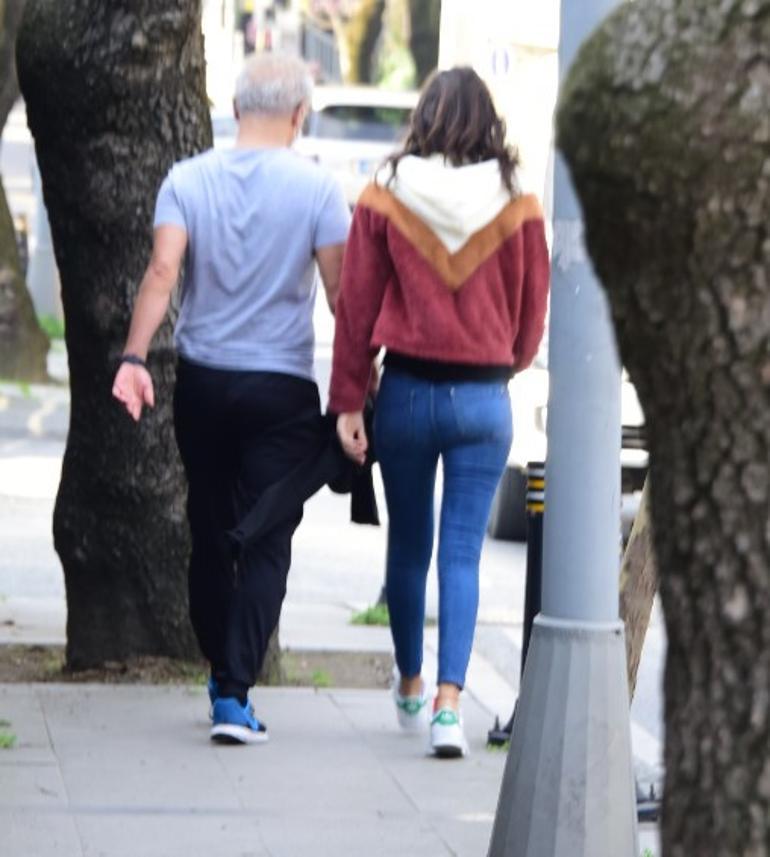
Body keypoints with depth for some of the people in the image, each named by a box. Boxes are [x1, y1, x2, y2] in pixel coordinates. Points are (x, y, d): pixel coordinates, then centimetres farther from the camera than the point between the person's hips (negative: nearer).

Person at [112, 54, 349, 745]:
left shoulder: (188, 180, 0)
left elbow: (163, 269, -12)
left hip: (203, 380, 3)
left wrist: (134, 357, -17)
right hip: (282, 388, -3)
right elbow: (341, 288, -8)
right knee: (266, 545, -1)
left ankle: (221, 678, 26)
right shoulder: (317, 189, -7)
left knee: (210, 533, 16)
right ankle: (235, 694, -12)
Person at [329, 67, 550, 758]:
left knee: (408, 546, 16)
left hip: (407, 390, 1)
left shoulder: (384, 199, -4)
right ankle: (449, 702, -12)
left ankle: (410, 686, 31)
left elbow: (356, 305, -2)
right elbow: (533, 310, 7)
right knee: (462, 554, 0)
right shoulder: (517, 206, -3)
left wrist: (348, 400, 4)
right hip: (484, 398, -1)